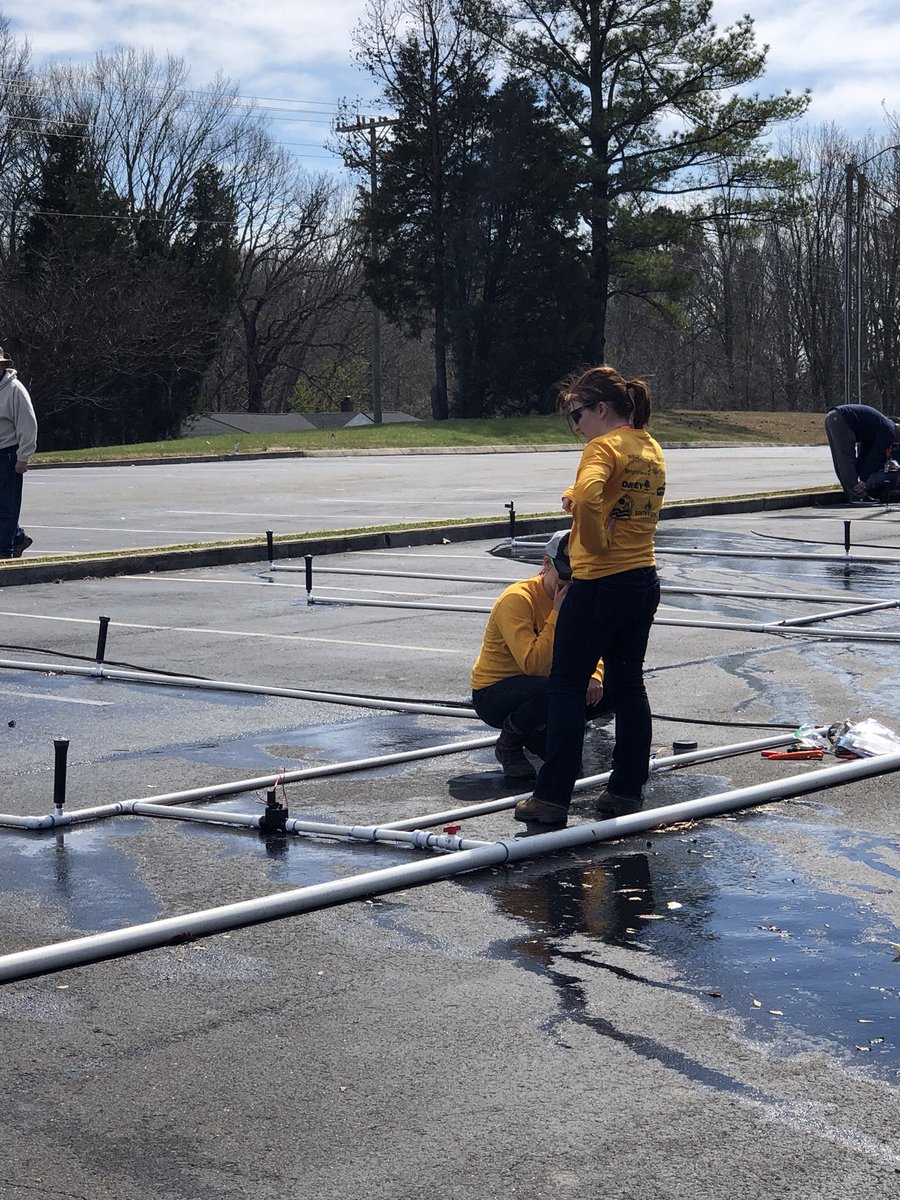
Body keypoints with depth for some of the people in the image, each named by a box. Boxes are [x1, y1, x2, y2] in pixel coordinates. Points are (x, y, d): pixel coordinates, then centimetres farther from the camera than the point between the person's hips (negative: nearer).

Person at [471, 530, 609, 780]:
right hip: (492, 693, -7)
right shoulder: (517, 599, -24)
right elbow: (533, 665, -34)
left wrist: (594, 677, -15)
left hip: (539, 688, 7)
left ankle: (540, 736, 8)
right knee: (549, 691, -37)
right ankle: (509, 746, -8)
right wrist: (558, 614, -31)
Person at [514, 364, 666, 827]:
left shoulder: (604, 446, -15)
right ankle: (628, 789, 19)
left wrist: (595, 542, -18)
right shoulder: (652, 449, 12)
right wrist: (580, 501, 0)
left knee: (566, 688, 1)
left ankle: (552, 797, 3)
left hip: (600, 584, -8)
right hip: (644, 580, 8)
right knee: (628, 684, 14)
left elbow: (585, 497, -34)